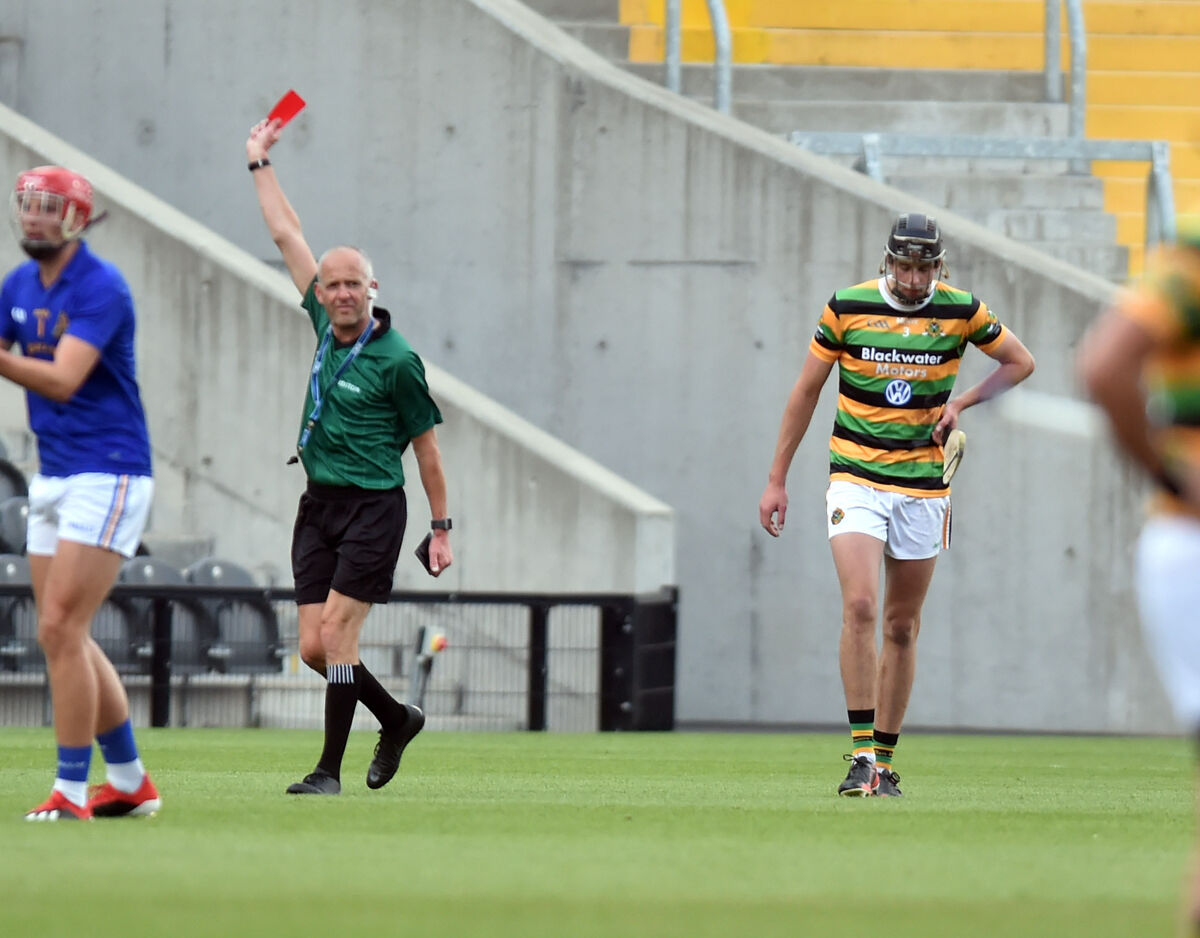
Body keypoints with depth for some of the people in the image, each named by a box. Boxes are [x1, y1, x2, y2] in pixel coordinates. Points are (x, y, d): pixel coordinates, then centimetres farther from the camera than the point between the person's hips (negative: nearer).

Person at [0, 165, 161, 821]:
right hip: (53, 479, 8)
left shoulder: (101, 288, -16)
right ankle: (129, 783, 21)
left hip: (109, 476, -8)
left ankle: (70, 792, -9)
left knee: (61, 630, -13)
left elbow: (61, 380, -26)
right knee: (65, 638, 10)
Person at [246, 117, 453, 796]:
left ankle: (331, 770, -11)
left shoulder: (396, 360, -10)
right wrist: (261, 162, 22)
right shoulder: (328, 328, 7)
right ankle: (398, 720, 26)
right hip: (319, 506, 7)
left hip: (372, 507, -7)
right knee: (314, 648, 4)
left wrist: (442, 528, -2)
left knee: (336, 636, -14)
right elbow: (288, 236, 16)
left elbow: (426, 445, -3)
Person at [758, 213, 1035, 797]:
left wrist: (962, 402, -3)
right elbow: (806, 391, 5)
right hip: (856, 480, -2)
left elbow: (1020, 362, 13)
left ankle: (885, 760, 16)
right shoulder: (847, 307, -5)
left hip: (924, 486, 2)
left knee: (902, 626, 6)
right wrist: (777, 479, 6)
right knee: (859, 606, -19)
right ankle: (862, 754, -18)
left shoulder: (960, 310, -2)